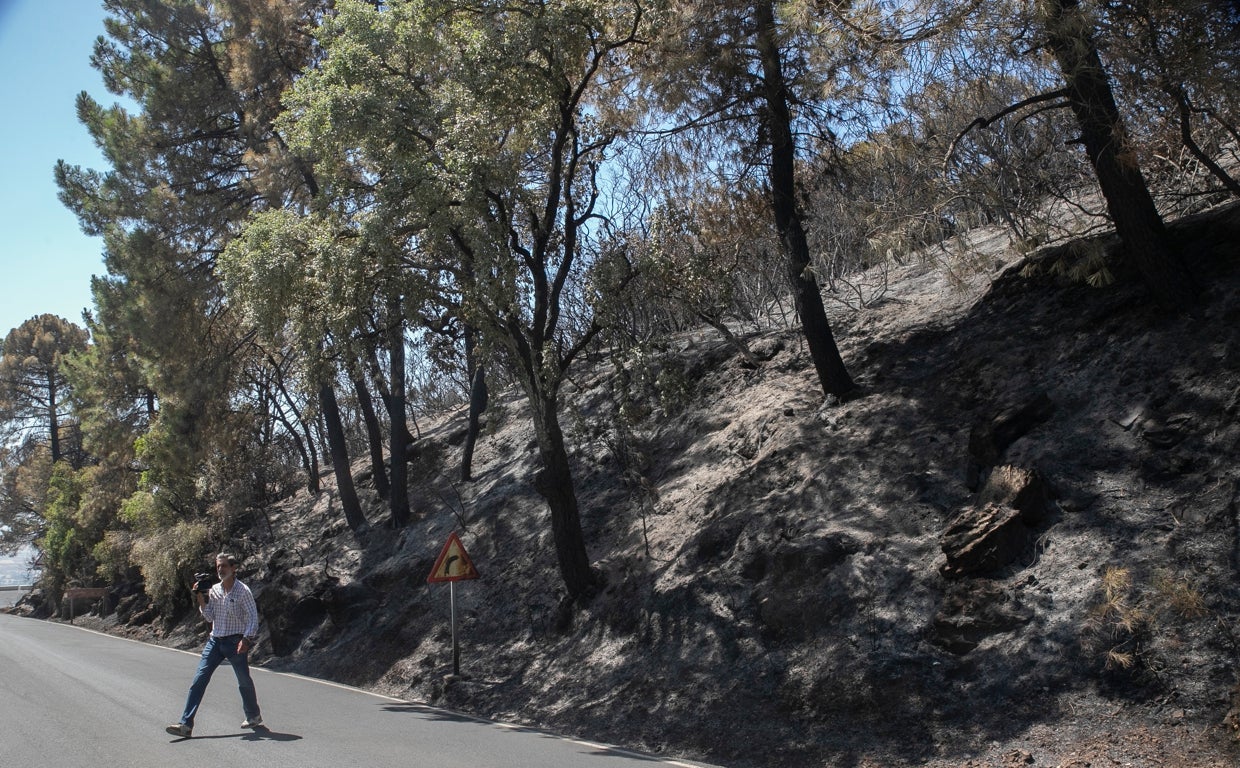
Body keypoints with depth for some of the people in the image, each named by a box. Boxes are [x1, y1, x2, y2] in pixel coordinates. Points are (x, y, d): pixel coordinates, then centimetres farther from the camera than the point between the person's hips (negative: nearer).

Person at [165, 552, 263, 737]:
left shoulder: (243, 591, -8)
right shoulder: (214, 590, 7)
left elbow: (253, 617, -10)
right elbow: (210, 617, 7)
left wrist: (246, 639, -20)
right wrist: (201, 600, -5)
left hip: (236, 642, -4)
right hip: (215, 640, 4)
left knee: (244, 682, 8)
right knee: (199, 679, -7)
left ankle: (254, 716, 30)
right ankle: (186, 724, -8)